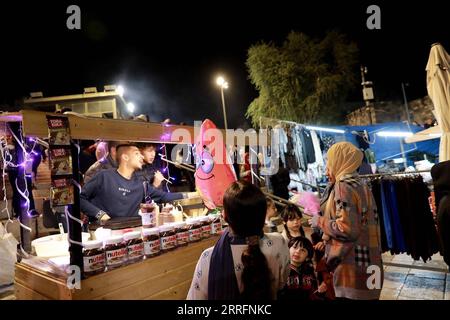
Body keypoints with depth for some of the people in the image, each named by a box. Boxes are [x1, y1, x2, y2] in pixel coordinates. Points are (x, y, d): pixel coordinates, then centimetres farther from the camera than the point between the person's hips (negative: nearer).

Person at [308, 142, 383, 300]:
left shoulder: (343, 187, -14)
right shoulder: (363, 187, 12)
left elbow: (346, 229, -22)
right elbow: (361, 225, 14)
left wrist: (320, 222, -7)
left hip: (352, 268, -8)